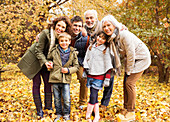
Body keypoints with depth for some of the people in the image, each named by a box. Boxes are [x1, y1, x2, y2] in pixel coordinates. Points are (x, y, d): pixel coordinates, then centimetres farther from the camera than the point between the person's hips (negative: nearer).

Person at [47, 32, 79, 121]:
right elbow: (48, 59, 19)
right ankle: (58, 114, 31)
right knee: (57, 99, 13)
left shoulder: (73, 53, 0)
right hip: (55, 78, 1)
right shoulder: (54, 51, 2)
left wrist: (68, 70, -11)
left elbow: (76, 66, 5)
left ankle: (66, 114, 22)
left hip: (66, 79, -1)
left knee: (67, 99, 0)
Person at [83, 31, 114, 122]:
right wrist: (85, 70, 10)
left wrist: (107, 78, -8)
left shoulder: (106, 49, -3)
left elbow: (108, 64, -5)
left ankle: (88, 115, 8)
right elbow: (86, 59, 17)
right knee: (94, 96, 7)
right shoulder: (91, 46, 11)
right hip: (90, 75, 4)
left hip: (99, 75, -4)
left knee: (93, 96, -7)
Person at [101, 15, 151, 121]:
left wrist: (129, 71, -16)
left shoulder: (124, 35, -29)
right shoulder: (112, 37, -3)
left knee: (129, 83, -11)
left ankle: (131, 113, 0)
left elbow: (131, 54, -25)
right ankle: (126, 108, 19)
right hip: (131, 59, 8)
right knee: (126, 83, 6)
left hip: (141, 58, -8)